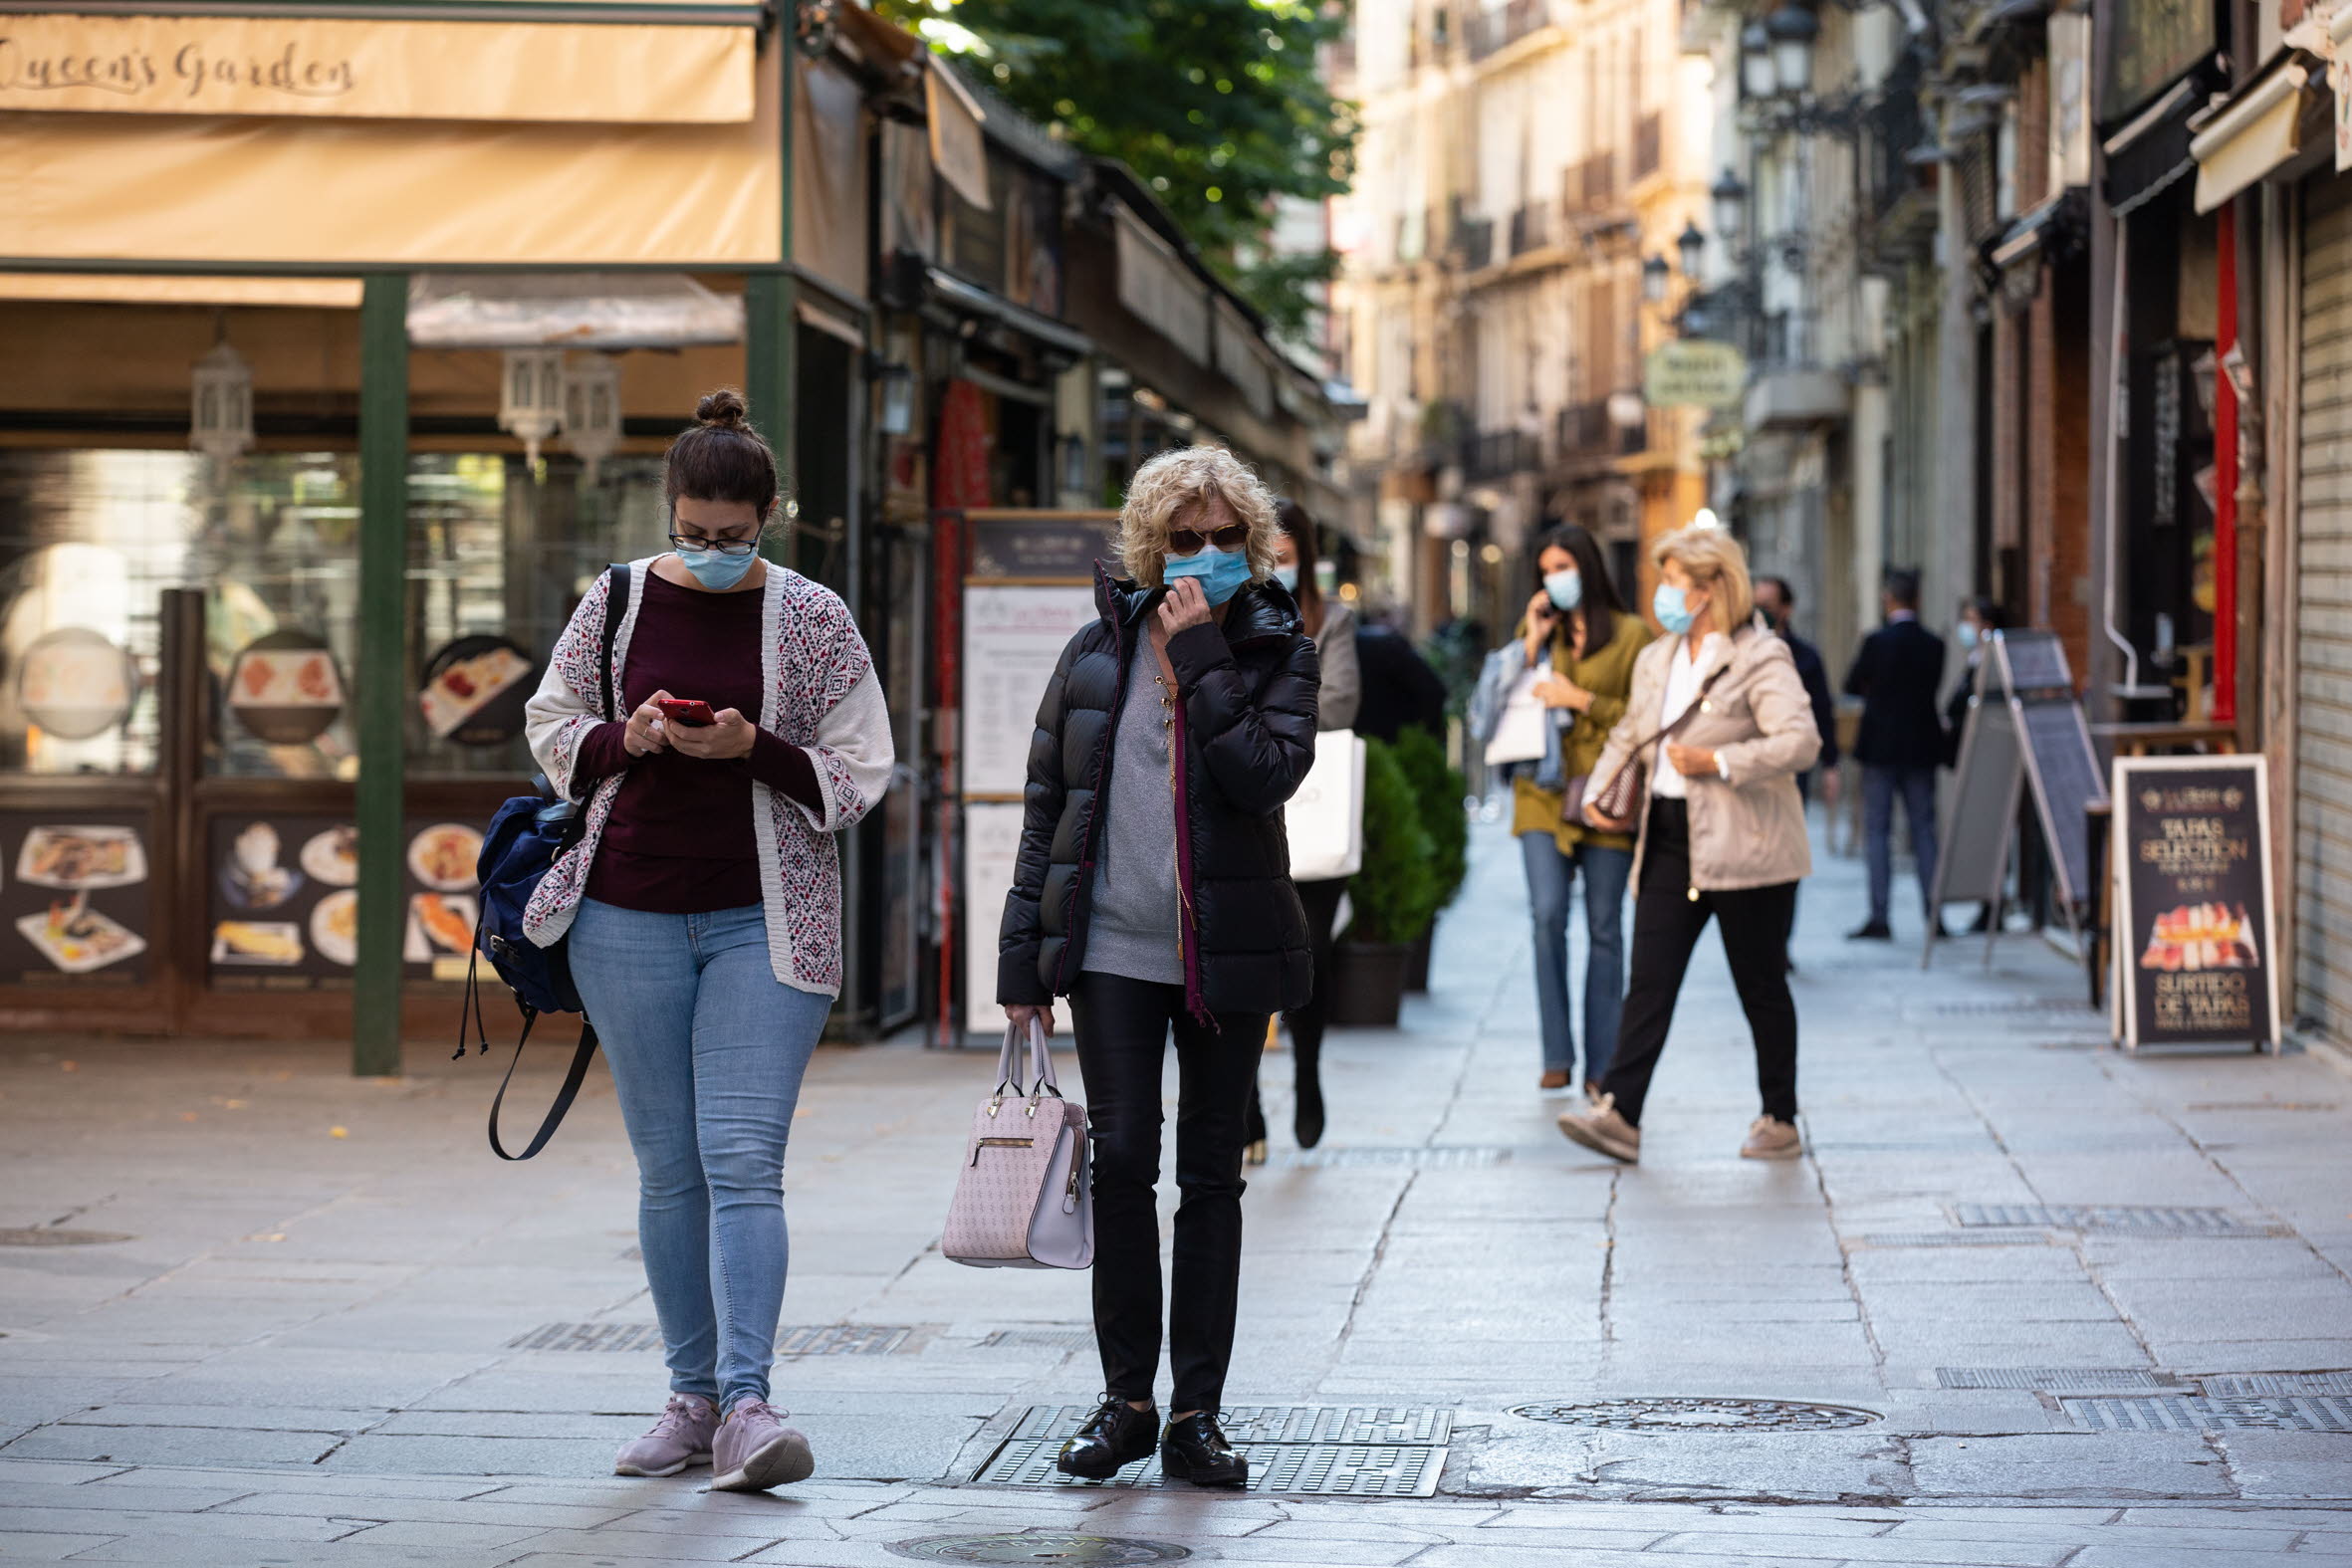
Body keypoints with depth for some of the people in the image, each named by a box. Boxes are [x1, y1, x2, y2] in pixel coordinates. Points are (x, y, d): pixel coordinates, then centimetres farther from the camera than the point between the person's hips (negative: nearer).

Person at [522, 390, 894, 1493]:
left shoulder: (813, 619, 0)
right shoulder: (615, 602, 5)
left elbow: (859, 774, 2)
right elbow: (551, 731, 12)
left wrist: (754, 749, -15)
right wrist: (626, 739, -9)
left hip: (764, 923, -2)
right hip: (630, 916, 2)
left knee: (743, 1161, -12)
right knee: (667, 1167, 6)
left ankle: (746, 1403, -16)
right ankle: (692, 1396, 13)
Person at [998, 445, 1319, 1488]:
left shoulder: (1277, 650, 2)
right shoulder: (1099, 651, 5)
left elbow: (1268, 774, -17)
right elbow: (1047, 807, 7)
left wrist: (1200, 658, -15)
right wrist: (1023, 961, 4)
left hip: (1226, 952, 0)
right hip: (1113, 946, 1)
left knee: (1211, 1175, 4)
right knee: (1122, 1160, -5)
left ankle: (1197, 1413, 9)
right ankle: (1125, 1400, 7)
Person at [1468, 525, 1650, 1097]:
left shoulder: (1631, 635, 1)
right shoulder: (1536, 628, 13)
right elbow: (1507, 702, 5)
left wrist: (1582, 701, -11)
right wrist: (1532, 642, -3)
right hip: (1543, 792, 2)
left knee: (1604, 928, 3)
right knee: (1547, 915, -13)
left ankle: (1600, 1067, 8)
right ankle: (1557, 1056, -7)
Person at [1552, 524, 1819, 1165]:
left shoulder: (1760, 658, -10)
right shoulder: (1656, 659, 15)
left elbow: (1801, 742, -20)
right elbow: (1630, 735, 27)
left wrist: (1718, 763, -21)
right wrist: (1599, 787, 10)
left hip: (1743, 847, -7)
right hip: (1671, 841, 7)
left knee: (1761, 987, 3)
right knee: (1649, 979, -3)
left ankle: (1780, 1122, 13)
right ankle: (1619, 1113, -9)